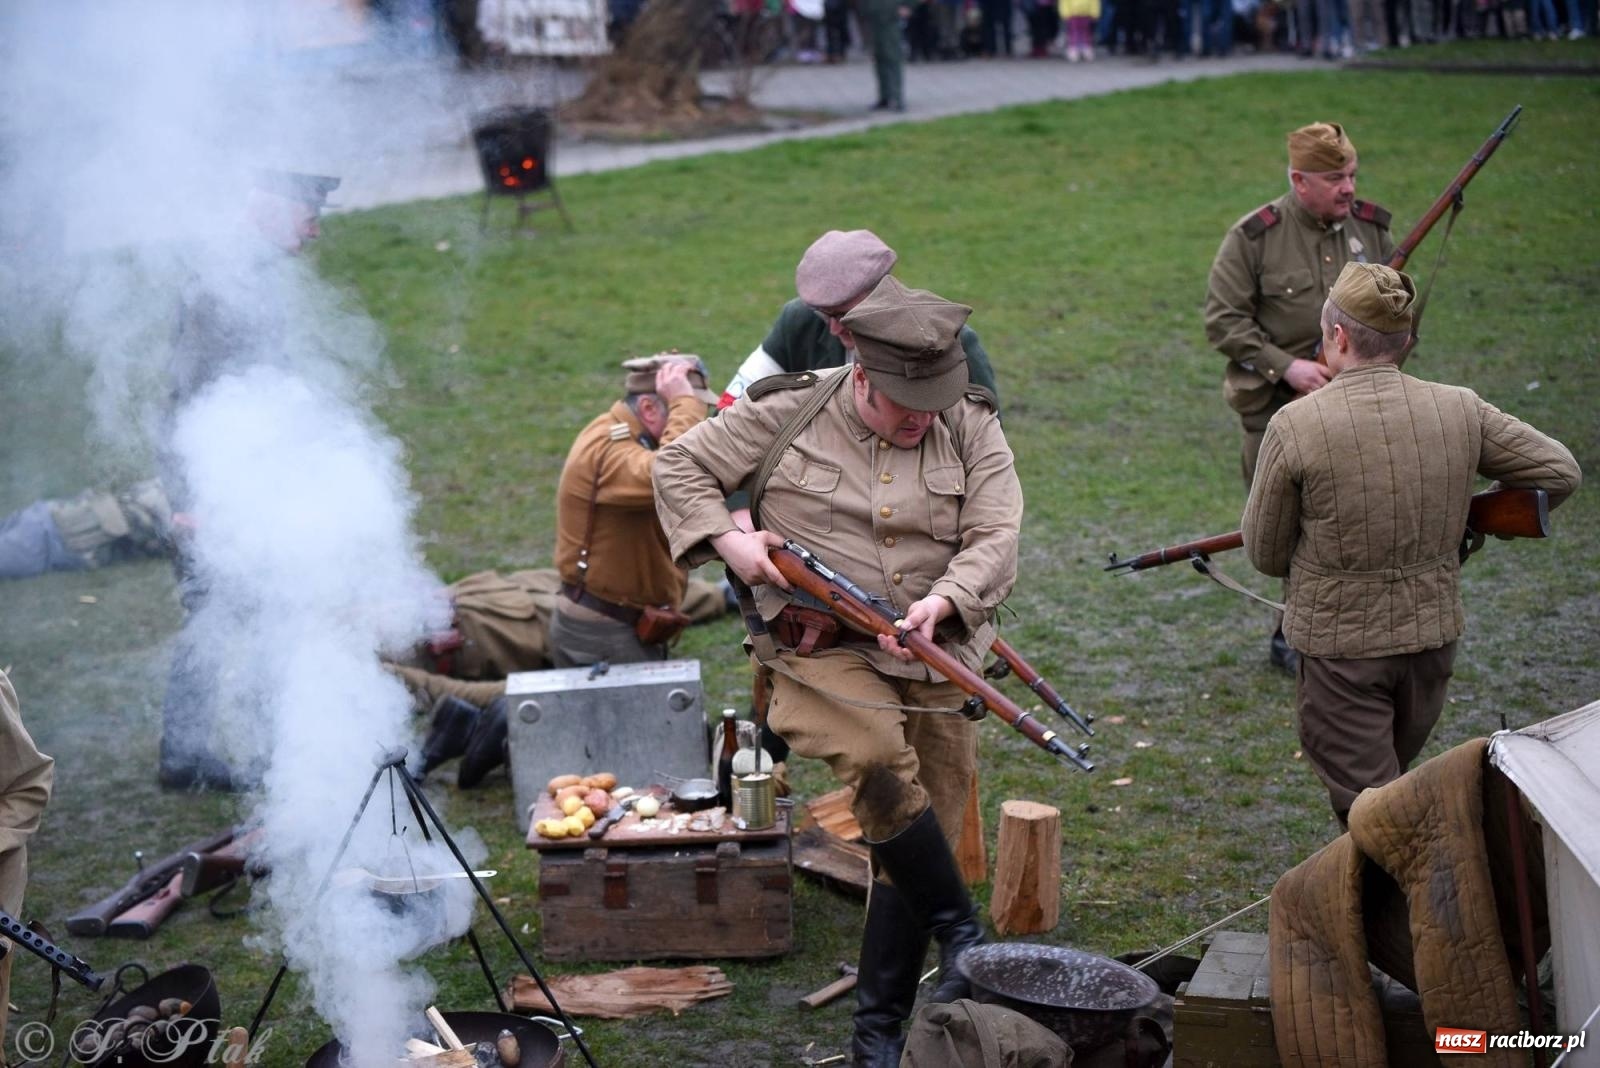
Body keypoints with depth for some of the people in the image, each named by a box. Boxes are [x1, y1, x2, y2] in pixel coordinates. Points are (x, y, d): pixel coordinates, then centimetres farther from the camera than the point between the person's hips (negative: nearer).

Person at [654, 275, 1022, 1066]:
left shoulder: (972, 429, 2)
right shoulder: (789, 414, -3)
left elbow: (995, 541, -5)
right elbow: (679, 466, 6)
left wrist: (942, 602, -24)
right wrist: (727, 539, -10)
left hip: (935, 659, 3)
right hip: (820, 651, -2)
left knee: (913, 848, 4)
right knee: (881, 765, -31)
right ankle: (961, 934, -11)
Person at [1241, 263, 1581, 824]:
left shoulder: (1294, 427, -18)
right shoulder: (1460, 411, -7)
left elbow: (1264, 554, -8)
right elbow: (1560, 472, 2)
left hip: (1338, 646, -5)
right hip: (1433, 635, 5)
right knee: (1388, 781, 27)